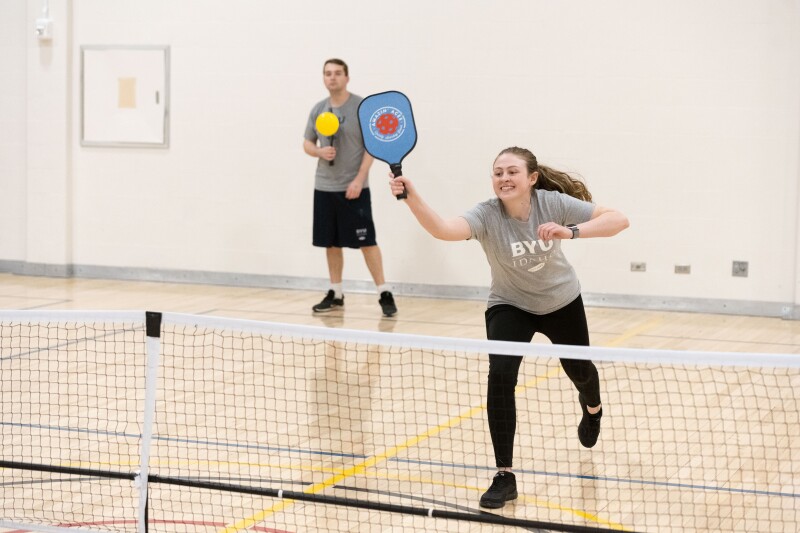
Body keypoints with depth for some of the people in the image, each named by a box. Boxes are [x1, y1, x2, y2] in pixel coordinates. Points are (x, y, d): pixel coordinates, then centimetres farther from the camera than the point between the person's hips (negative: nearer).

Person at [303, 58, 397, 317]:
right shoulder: (318, 109, 9)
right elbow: (307, 143, 16)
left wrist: (359, 180, -17)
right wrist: (320, 152, -7)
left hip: (354, 188, -5)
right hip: (324, 187, 5)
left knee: (366, 241, -6)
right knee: (331, 243, 9)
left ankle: (384, 294, -1)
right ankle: (335, 294, 19)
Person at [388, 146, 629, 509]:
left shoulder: (553, 203, -26)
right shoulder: (486, 215, -29)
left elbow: (618, 220, -29)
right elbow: (443, 229, -49)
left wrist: (571, 231, -45)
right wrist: (411, 197, -66)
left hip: (561, 302, 2)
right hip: (510, 307, -2)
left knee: (579, 371, 21)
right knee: (500, 375, -25)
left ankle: (592, 406, 62)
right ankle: (504, 476, -15)